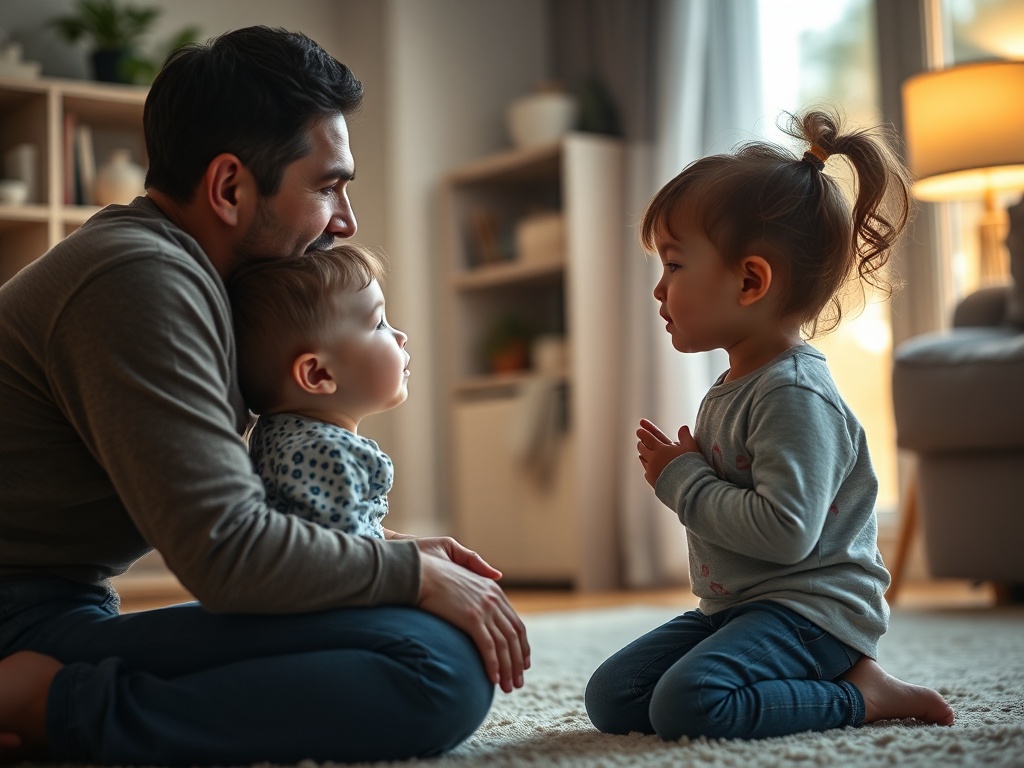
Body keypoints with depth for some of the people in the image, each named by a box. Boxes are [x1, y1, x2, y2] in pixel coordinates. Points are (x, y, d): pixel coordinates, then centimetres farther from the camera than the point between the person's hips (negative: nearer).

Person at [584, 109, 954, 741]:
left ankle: (861, 694, -9)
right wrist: (680, 470, 7)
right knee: (611, 697, 3)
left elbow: (784, 532, -28)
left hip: (812, 610, -10)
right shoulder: (732, 390, 13)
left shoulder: (795, 394, -19)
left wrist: (682, 480, -17)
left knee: (687, 703, -31)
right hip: (736, 606, 10)